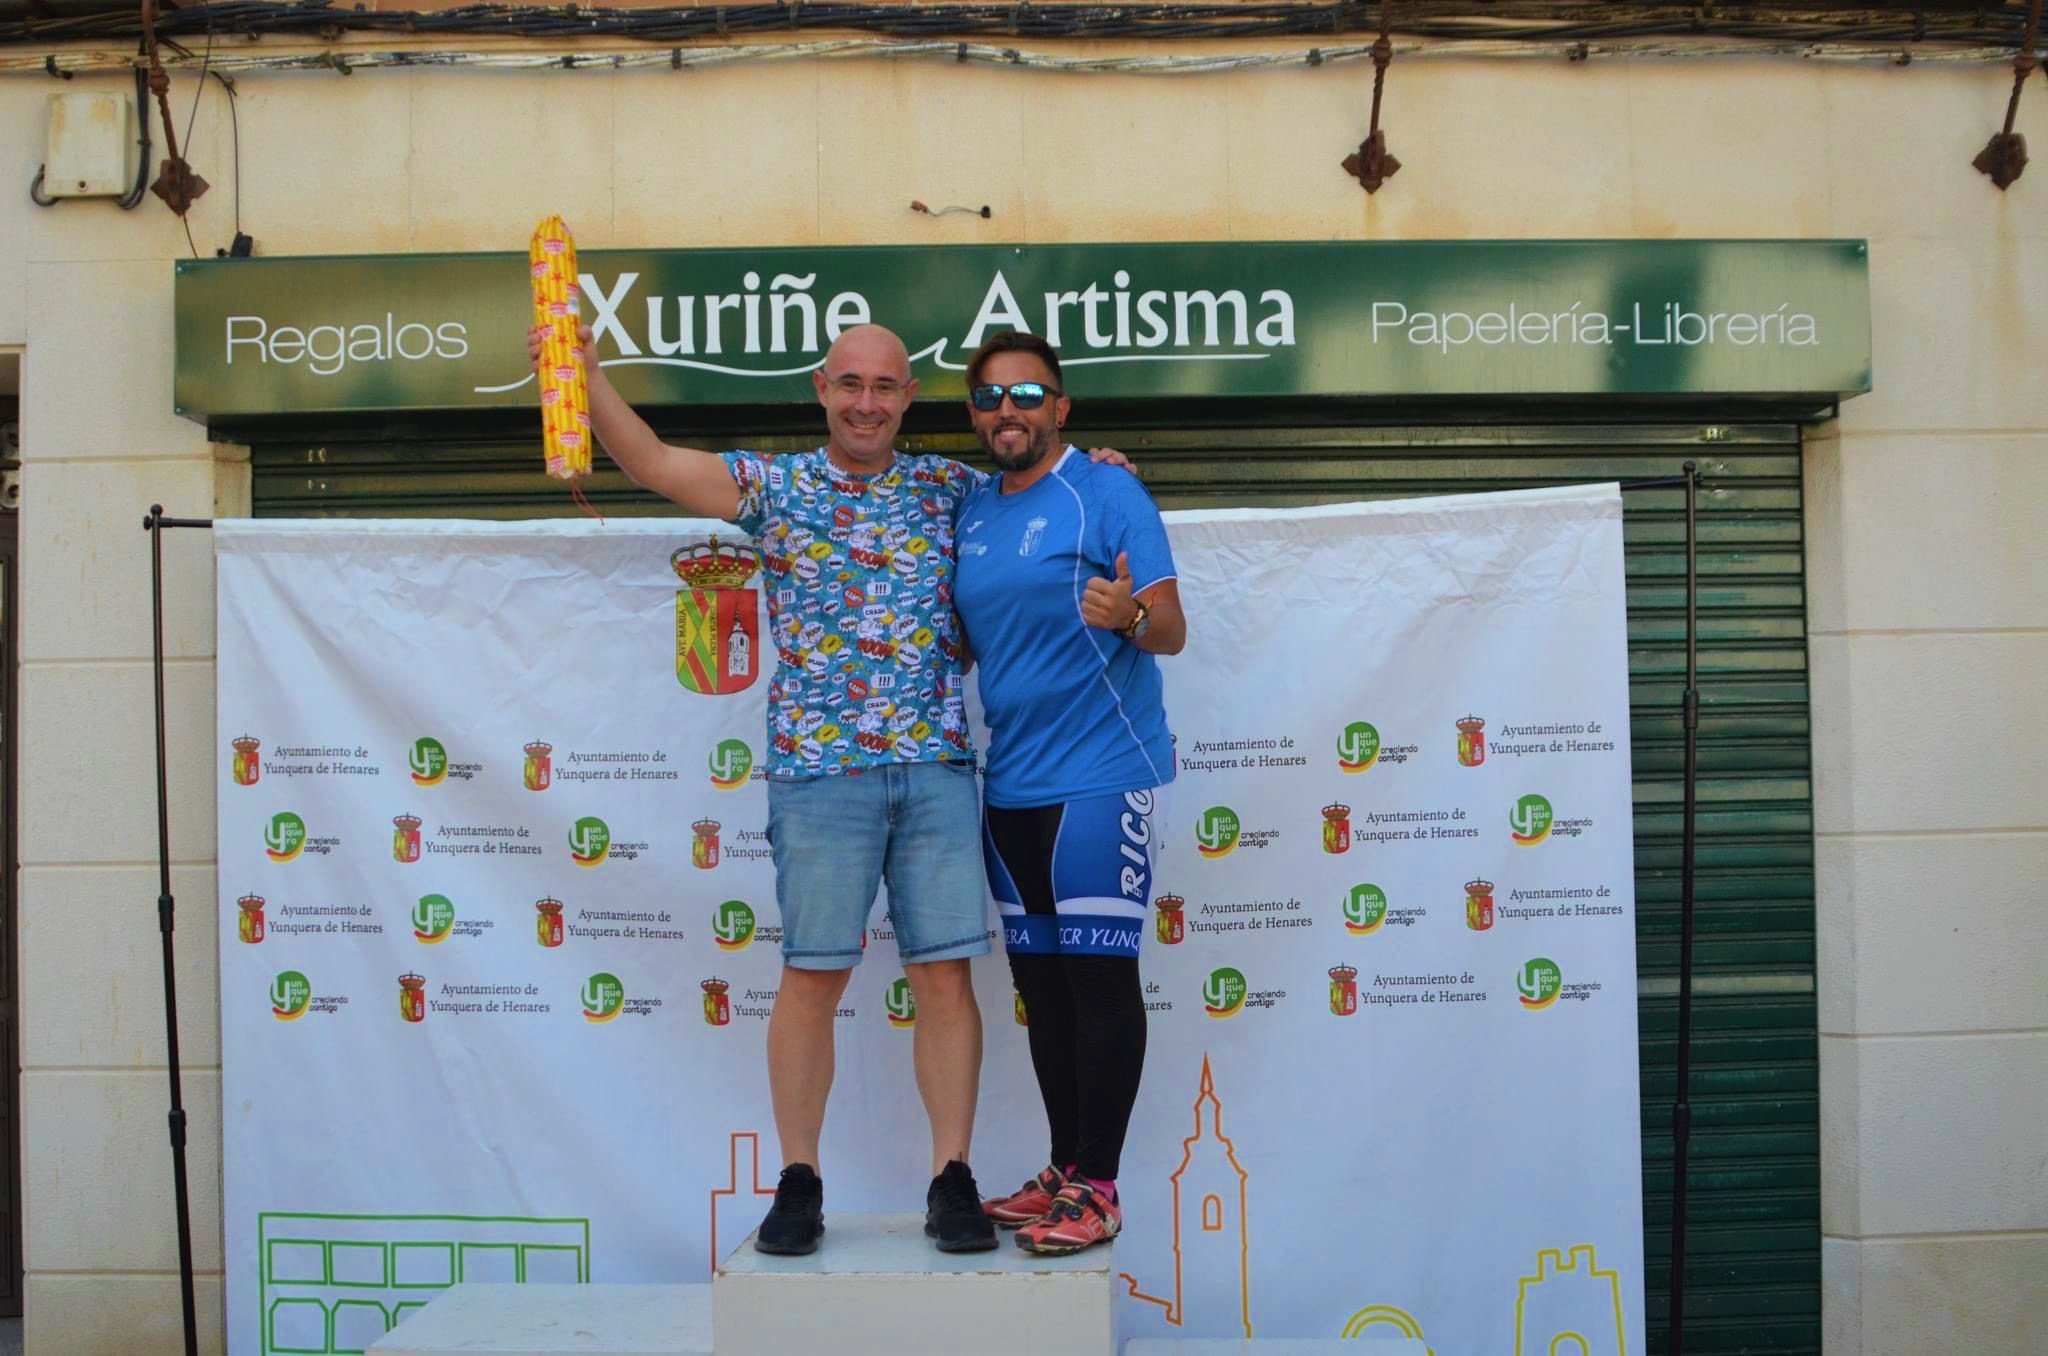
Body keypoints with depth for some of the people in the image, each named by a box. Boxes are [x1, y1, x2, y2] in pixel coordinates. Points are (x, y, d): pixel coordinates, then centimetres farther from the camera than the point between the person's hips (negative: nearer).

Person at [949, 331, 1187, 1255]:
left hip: (1099, 777, -7)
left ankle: (1098, 1189, 6)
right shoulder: (969, 510, 13)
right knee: (1039, 980, 13)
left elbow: (1171, 631, -13)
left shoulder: (1107, 494, -7)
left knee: (1099, 976, -3)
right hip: (1010, 783, 7)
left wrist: (1129, 616, -34)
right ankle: (1064, 1169, 24)